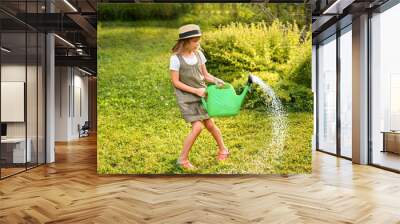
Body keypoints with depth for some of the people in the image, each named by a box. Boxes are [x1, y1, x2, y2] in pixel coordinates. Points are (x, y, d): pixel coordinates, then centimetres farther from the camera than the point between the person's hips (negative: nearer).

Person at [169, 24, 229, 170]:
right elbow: (176, 82, -14)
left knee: (210, 124, 7)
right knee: (197, 127, -13)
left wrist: (216, 81, -12)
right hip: (186, 98, -4)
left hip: (201, 95, 4)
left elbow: (205, 75, 8)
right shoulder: (176, 58, -15)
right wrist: (196, 90, -17)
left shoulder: (199, 54, 0)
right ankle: (183, 159, 4)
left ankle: (222, 149, 32)